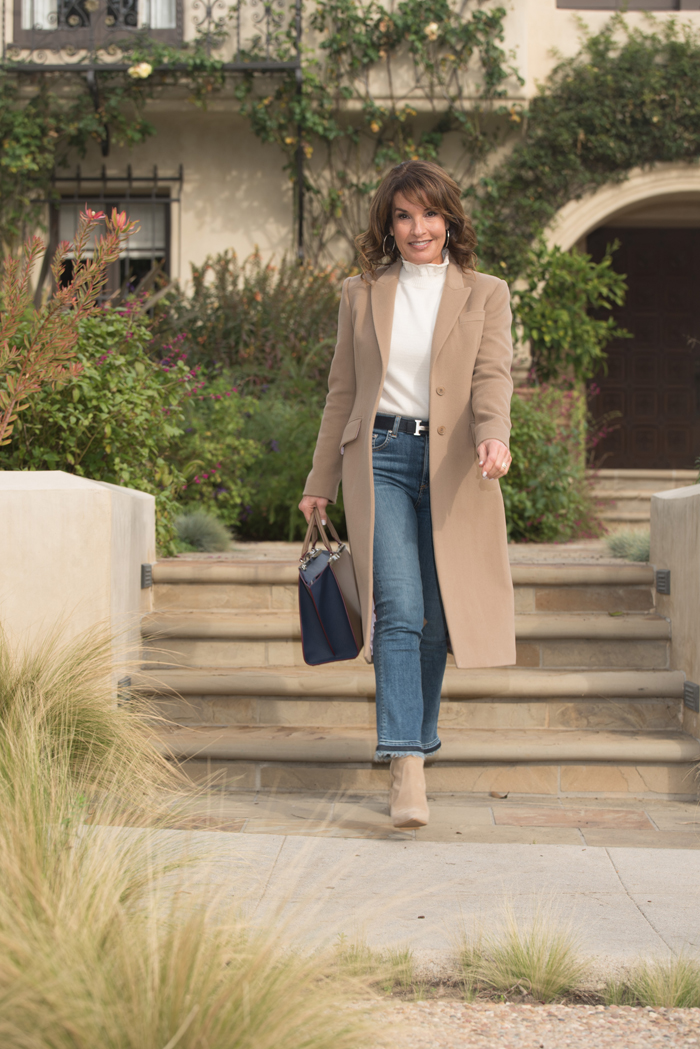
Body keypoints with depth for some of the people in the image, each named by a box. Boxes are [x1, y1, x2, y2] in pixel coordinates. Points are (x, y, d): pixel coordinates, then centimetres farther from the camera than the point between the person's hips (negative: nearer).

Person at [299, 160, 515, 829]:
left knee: (434, 618, 6)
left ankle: (416, 740, 27)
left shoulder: (485, 295, 10)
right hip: (379, 458, 0)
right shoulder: (361, 295, 14)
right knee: (398, 610, -14)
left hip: (451, 467, 0)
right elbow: (341, 392, 17)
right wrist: (320, 482, 15)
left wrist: (493, 436, -26)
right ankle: (407, 770, -20)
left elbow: (492, 376, -5)